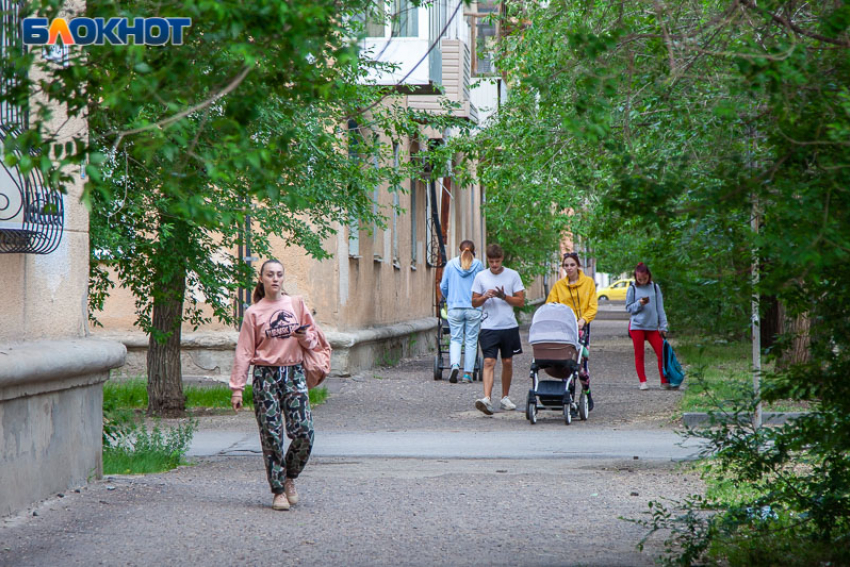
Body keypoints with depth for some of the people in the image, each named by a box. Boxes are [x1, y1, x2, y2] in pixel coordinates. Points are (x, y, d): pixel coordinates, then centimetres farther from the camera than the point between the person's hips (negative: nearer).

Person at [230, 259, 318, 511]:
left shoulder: (296, 304, 9)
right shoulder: (254, 313, 3)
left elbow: (313, 340, 15)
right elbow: (244, 352, 2)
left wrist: (305, 337, -10)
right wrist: (237, 388, -3)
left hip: (294, 373, 2)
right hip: (266, 375, -2)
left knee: (304, 432, -8)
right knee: (271, 435, -5)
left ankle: (289, 477, 17)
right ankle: (278, 491, 5)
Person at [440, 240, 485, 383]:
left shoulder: (451, 264, 3)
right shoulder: (478, 265, 0)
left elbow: (443, 287, 8)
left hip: (455, 308, 1)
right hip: (474, 309, -1)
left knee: (456, 339, 7)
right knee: (471, 341, 6)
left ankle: (455, 364, -18)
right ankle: (468, 374, 6)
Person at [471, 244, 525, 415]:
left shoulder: (512, 275, 3)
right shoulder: (481, 277, 4)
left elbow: (521, 301, 2)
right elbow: (474, 302, 7)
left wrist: (504, 296, -14)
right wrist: (485, 297, -13)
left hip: (509, 326, 1)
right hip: (489, 327, -1)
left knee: (507, 362, 10)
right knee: (489, 362, -13)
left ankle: (505, 398, 25)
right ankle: (486, 399, -24)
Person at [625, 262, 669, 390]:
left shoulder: (655, 287, 6)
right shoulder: (632, 289, 1)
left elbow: (660, 308, 8)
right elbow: (628, 308, 3)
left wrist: (663, 326, 3)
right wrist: (639, 304, -16)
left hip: (652, 326, 1)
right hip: (637, 326, -1)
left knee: (661, 353, -5)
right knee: (639, 354, 3)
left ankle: (664, 381, 1)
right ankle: (642, 382, 11)